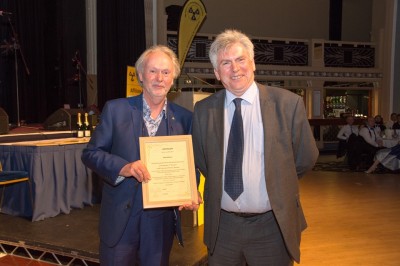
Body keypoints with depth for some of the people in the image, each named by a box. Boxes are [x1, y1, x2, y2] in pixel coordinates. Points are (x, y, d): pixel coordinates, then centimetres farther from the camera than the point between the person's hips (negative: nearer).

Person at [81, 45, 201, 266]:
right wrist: (123, 167, -21)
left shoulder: (184, 118, -1)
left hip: (161, 220, 2)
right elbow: (90, 153, -4)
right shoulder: (116, 109, -5)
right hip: (119, 217, -1)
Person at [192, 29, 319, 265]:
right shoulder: (203, 110, -3)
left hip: (272, 226, -1)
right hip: (222, 226, 2)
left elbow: (306, 158, 2)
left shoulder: (288, 103, -9)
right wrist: (224, 185, 7)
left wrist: (277, 185, 9)